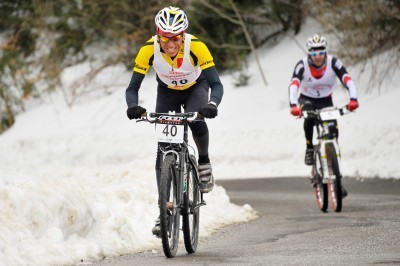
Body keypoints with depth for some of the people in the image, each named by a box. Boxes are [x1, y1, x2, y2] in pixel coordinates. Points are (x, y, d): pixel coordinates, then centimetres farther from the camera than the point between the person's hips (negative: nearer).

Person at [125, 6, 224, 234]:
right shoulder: (149, 49, -30)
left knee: (196, 120, -35)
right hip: (167, 92, 2)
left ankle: (204, 162, -5)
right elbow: (133, 87, -25)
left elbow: (216, 84, -35)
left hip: (195, 88, -2)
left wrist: (212, 105, -55)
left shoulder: (196, 47, -34)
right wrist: (134, 106, -47)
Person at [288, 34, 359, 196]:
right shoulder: (302, 65, -25)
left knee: (333, 132, -14)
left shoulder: (333, 63, -22)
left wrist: (353, 99, -49)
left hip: (325, 101, 2)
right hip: (306, 99, -1)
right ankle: (309, 148, -17)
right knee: (308, 114, -38)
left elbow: (347, 80, -31)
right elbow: (293, 85, -37)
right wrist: (293, 105, -55)